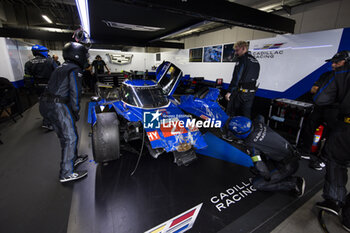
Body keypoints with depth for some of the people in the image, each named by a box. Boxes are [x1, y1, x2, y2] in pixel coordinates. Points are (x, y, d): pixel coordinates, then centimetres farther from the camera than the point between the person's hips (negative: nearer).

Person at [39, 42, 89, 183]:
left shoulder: (61, 68, 22)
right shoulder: (75, 69, -7)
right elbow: (75, 92, -15)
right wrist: (76, 111, -6)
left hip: (46, 104, 10)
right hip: (58, 106, -10)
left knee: (64, 136, 20)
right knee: (70, 138, -3)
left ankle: (73, 159, 37)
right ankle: (66, 174, 5)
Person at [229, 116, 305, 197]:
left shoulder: (250, 144, -27)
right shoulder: (257, 123, -7)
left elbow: (260, 167, -26)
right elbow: (260, 117, 20)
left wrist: (267, 178, -3)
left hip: (287, 166, -8)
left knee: (257, 183, -4)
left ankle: (294, 183, -1)